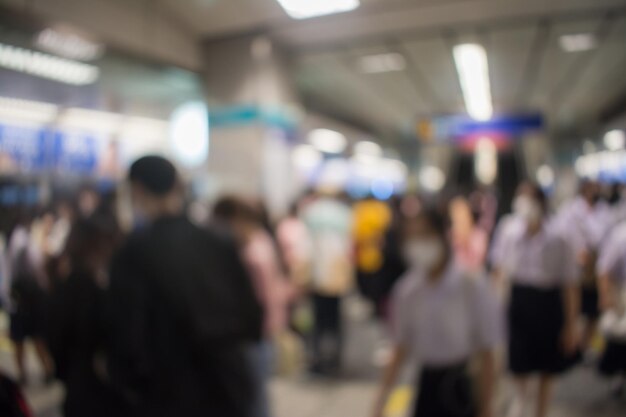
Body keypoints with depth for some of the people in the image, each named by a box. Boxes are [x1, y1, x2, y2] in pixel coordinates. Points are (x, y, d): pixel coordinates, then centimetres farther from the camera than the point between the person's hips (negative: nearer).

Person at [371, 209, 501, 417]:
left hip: (459, 391, -3)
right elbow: (400, 351, 4)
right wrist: (382, 399, 3)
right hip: (427, 386, 4)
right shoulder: (406, 290, -5)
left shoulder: (472, 287, -16)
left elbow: (487, 356, -9)